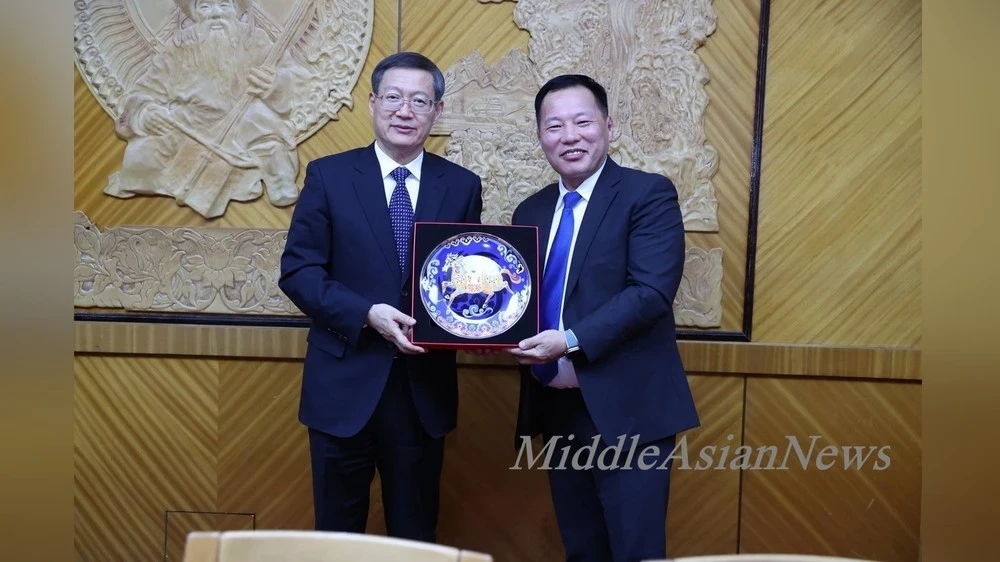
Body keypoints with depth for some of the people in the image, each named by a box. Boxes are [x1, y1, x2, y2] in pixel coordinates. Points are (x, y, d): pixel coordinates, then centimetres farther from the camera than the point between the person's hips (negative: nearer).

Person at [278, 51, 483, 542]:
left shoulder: (462, 186, 3)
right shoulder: (328, 175, -2)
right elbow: (297, 270, -6)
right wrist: (366, 313, -19)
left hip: (424, 388, 2)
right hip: (345, 382, -1)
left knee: (416, 532, 18)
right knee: (337, 531, 16)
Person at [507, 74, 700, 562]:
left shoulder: (649, 194, -7)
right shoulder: (530, 211, 11)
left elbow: (651, 292, -18)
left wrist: (572, 341, -25)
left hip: (626, 409, -6)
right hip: (557, 409, 6)